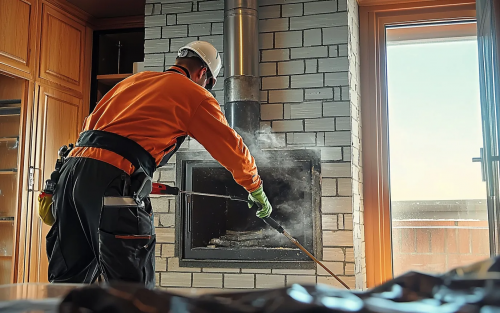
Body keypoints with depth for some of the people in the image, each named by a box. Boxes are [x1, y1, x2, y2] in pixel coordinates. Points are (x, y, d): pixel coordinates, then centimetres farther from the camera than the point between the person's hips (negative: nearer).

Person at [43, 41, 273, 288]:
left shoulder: (134, 80, 27)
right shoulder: (194, 94, 8)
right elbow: (232, 147, 14)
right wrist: (257, 191, 29)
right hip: (111, 178, -8)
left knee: (70, 279, 15)